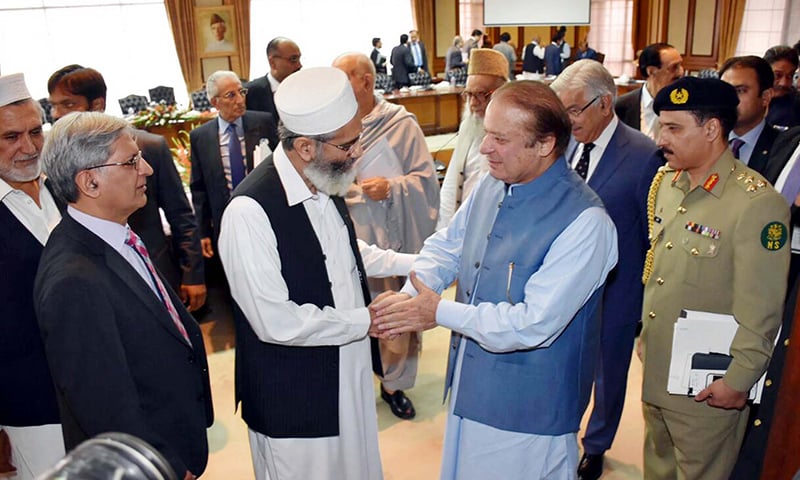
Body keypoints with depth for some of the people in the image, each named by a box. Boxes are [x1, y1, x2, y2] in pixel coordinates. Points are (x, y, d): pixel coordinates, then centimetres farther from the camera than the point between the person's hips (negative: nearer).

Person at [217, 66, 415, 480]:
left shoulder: (325, 182, -1)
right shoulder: (249, 212, -27)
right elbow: (277, 322, -26)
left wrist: (415, 263, 8)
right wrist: (366, 321, -17)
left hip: (349, 375, 8)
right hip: (294, 399, -7)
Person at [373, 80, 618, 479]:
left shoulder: (584, 222, -26)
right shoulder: (492, 185, -2)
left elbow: (533, 324, -28)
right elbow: (446, 246, 6)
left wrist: (439, 312, -22)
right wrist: (408, 296, -13)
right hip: (470, 388, 7)